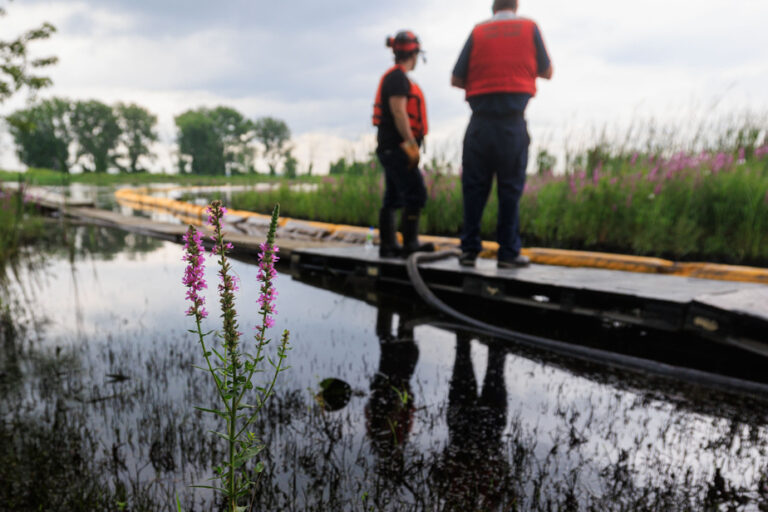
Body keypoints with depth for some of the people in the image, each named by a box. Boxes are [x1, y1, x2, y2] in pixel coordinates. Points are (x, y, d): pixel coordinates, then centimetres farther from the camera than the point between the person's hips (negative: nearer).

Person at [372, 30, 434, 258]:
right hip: (396, 146, -10)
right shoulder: (398, 77, -9)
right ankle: (410, 244, -10)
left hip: (391, 148, 10)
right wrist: (412, 145, -21)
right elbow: (398, 112, -18)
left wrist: (410, 145, 23)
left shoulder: (394, 77, 22)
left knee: (393, 197, 9)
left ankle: (387, 245, 12)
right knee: (415, 194, -11)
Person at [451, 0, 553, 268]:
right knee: (510, 188, 3)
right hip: (512, 122, -1)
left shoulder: (478, 32, 9)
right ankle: (508, 252, 4)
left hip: (480, 120, 1)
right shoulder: (529, 27, 9)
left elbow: (456, 79, 5)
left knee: (474, 187, 6)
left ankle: (469, 249, 7)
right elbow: (547, 72, 16)